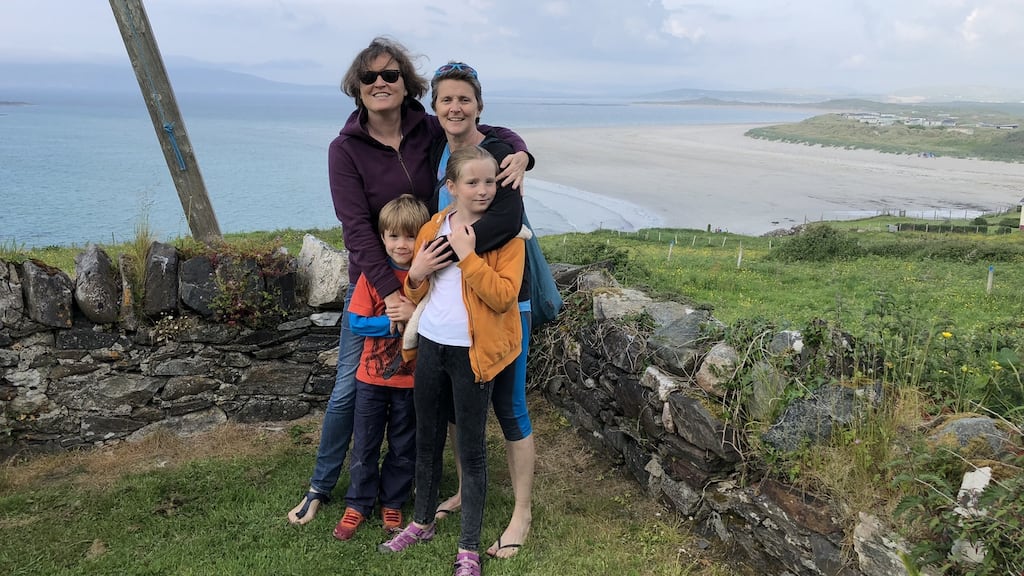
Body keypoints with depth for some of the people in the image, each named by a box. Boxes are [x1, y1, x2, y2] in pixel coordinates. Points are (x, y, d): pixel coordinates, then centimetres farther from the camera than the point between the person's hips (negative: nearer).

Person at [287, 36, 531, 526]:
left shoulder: (430, 132, -7)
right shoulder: (346, 149, -11)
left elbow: (492, 133, 5)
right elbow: (356, 228, -18)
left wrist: (519, 154, -19)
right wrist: (390, 292, -27)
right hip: (371, 283, -1)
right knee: (349, 388, 7)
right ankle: (321, 487, 26)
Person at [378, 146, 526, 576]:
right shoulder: (432, 229, 6)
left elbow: (503, 296, -19)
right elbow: (416, 295, 12)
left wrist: (468, 256, -23)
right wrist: (417, 273, -9)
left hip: (472, 353, -5)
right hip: (430, 346, 5)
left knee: (471, 449, 5)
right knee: (427, 440, 18)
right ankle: (422, 522, 39)